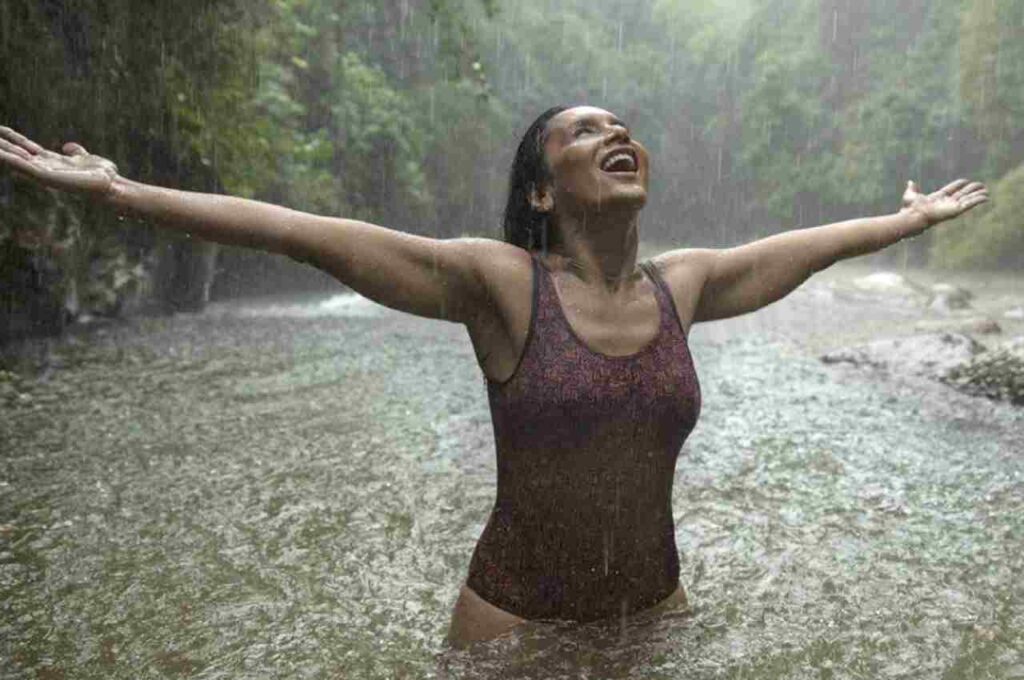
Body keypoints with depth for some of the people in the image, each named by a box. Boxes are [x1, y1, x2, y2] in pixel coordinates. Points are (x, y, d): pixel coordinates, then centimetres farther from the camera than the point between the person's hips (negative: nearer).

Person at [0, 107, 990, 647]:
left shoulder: (681, 284, -2)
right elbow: (301, 232, -19)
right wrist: (121, 191, -19)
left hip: (656, 605, 4)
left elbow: (803, 246, 14)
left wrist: (906, 222, 29)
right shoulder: (500, 282, -15)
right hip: (513, 614, -4)